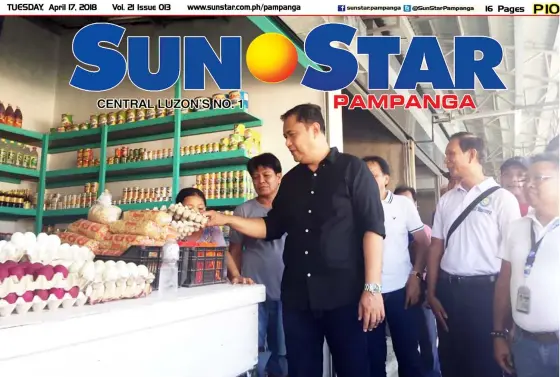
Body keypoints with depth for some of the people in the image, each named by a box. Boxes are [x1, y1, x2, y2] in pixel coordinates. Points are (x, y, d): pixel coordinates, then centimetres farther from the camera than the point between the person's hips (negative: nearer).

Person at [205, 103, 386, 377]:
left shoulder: (352, 169, -3)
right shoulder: (291, 180, 14)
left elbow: (372, 228, -9)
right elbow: (272, 227, 18)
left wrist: (372, 288, -16)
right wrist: (226, 219, 7)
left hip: (344, 293, -5)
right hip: (297, 295, 5)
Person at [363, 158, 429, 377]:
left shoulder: (403, 204, 1)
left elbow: (423, 243, 3)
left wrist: (416, 277, -6)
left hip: (401, 290, 0)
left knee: (408, 352, 11)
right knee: (373, 355, 12)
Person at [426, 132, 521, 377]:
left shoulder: (502, 198, -5)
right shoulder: (446, 200, 9)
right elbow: (436, 247, 9)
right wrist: (432, 293, 4)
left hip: (485, 291, -5)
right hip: (448, 291, 5)